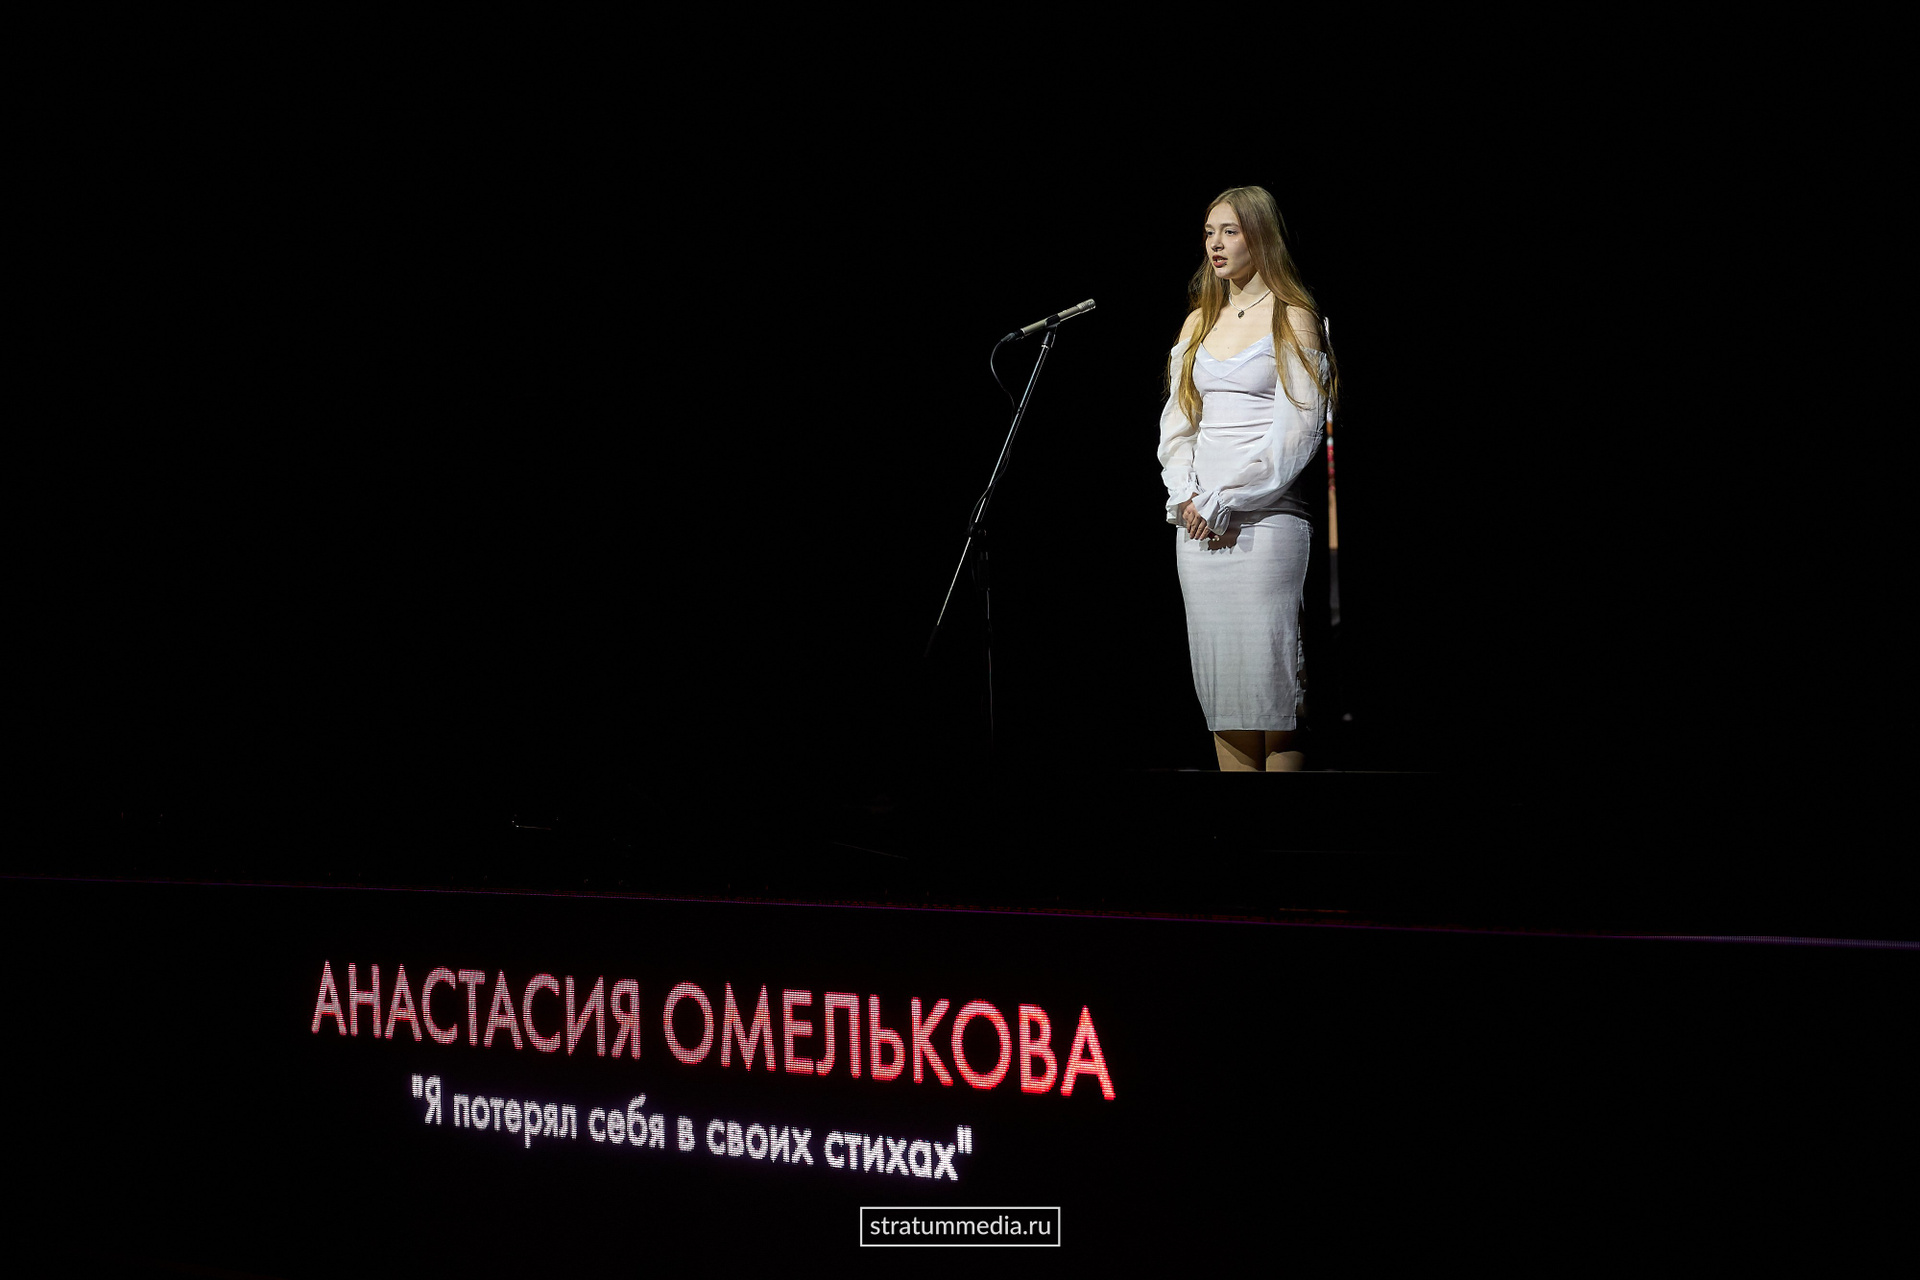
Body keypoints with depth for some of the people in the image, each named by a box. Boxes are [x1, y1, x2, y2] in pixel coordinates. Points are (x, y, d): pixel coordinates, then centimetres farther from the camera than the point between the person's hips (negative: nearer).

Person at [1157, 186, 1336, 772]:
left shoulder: (1292, 318, 0)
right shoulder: (1199, 322, 18)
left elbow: (1298, 429, -8)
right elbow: (1177, 421, 15)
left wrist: (1224, 499, -12)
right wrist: (1185, 497, -3)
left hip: (1265, 518, -6)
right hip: (1198, 521, 6)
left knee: (1270, 679, -10)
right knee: (1216, 680, 3)